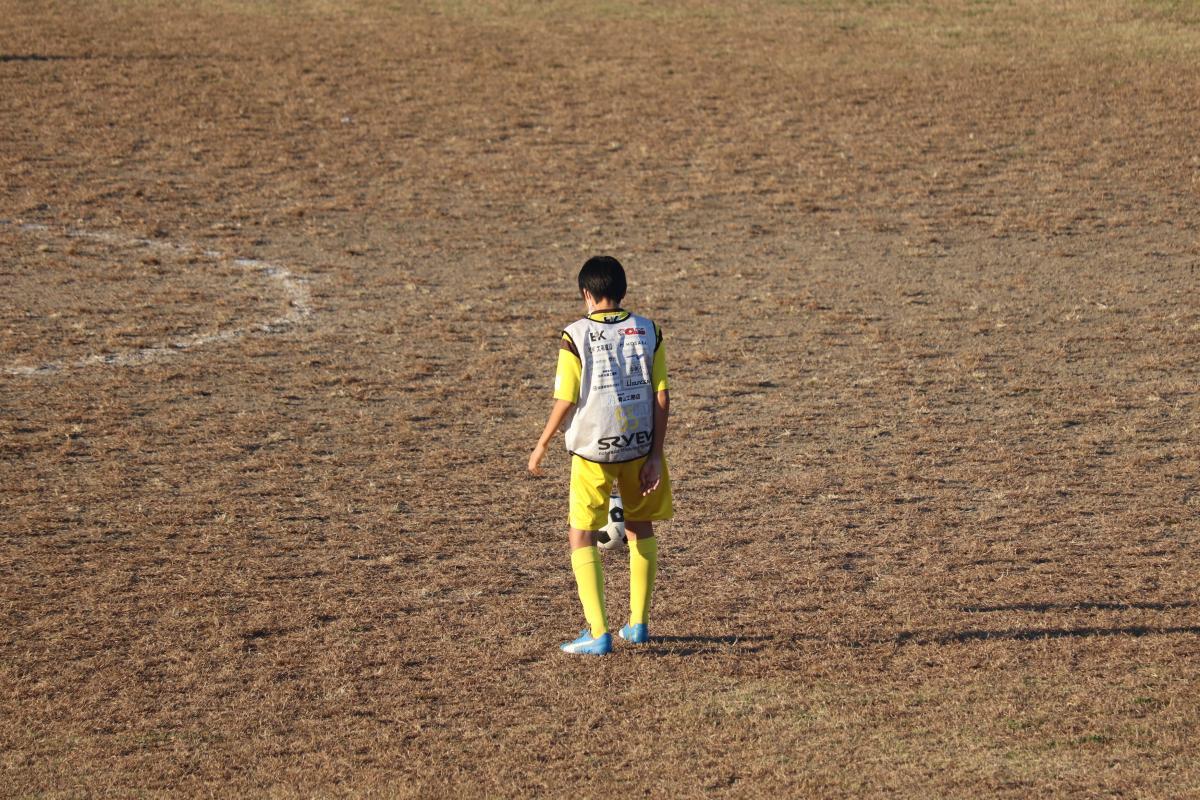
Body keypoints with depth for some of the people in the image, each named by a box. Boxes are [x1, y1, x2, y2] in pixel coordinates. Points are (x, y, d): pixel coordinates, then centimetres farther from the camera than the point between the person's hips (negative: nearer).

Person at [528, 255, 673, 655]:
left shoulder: (576, 336, -9)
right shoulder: (647, 331, 0)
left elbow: (565, 401, -9)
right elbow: (662, 397, -2)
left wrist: (542, 446, 4)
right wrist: (656, 455, 3)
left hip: (592, 448, -3)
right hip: (639, 444, 3)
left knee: (581, 536, 6)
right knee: (641, 529, 22)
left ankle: (598, 634, -4)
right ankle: (638, 624, 26)